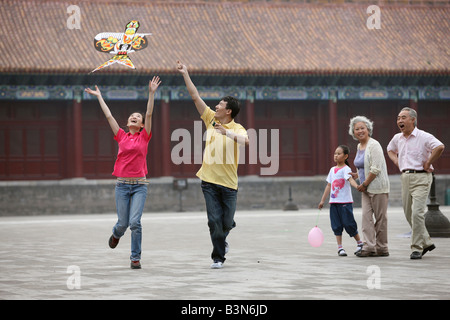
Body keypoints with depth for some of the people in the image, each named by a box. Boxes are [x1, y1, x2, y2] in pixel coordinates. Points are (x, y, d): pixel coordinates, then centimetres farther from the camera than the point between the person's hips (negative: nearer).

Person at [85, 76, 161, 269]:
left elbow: (149, 114, -3)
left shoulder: (144, 137, 5)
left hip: (139, 184, -2)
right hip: (122, 184, 2)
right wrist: (99, 97, 15)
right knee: (123, 223, 5)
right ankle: (116, 234, 42)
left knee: (135, 222, -13)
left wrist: (151, 93, -10)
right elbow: (108, 116, 12)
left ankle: (135, 258, -3)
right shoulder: (121, 136, 10)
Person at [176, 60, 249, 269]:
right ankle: (218, 257, 7)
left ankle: (221, 239, 36)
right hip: (209, 180, 2)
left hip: (228, 182, -2)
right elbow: (195, 97, 9)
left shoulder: (237, 128, -3)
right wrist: (185, 74, 7)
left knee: (227, 222, 1)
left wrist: (227, 132, -37)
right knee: (214, 220, -5)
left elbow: (245, 140, -26)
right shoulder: (210, 120, 8)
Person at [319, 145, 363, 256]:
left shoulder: (346, 169, -6)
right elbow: (329, 186, 20)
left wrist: (357, 186, -46)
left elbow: (350, 179, -25)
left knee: (348, 224, -5)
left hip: (345, 202, -6)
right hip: (334, 202, 6)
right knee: (336, 226, 3)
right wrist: (322, 200, 21)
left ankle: (360, 243, 13)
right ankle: (340, 248, 6)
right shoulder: (332, 170, 15)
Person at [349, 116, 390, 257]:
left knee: (380, 218, -2)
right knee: (366, 216, -2)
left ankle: (382, 248, 4)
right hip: (366, 188, 8)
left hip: (378, 187, -8)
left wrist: (364, 184, -13)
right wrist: (358, 177, 13)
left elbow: (376, 169, -18)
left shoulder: (374, 145, -13)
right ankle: (369, 247, -6)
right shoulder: (359, 146, 14)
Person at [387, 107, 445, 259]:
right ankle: (426, 242, 25)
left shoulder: (423, 137, -10)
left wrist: (428, 163, -19)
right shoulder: (397, 138, 13)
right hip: (405, 177, 8)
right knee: (409, 214, 10)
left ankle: (417, 248, -11)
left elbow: (440, 147, -26)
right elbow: (390, 149, 34)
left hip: (421, 178, -8)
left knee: (417, 213, -16)